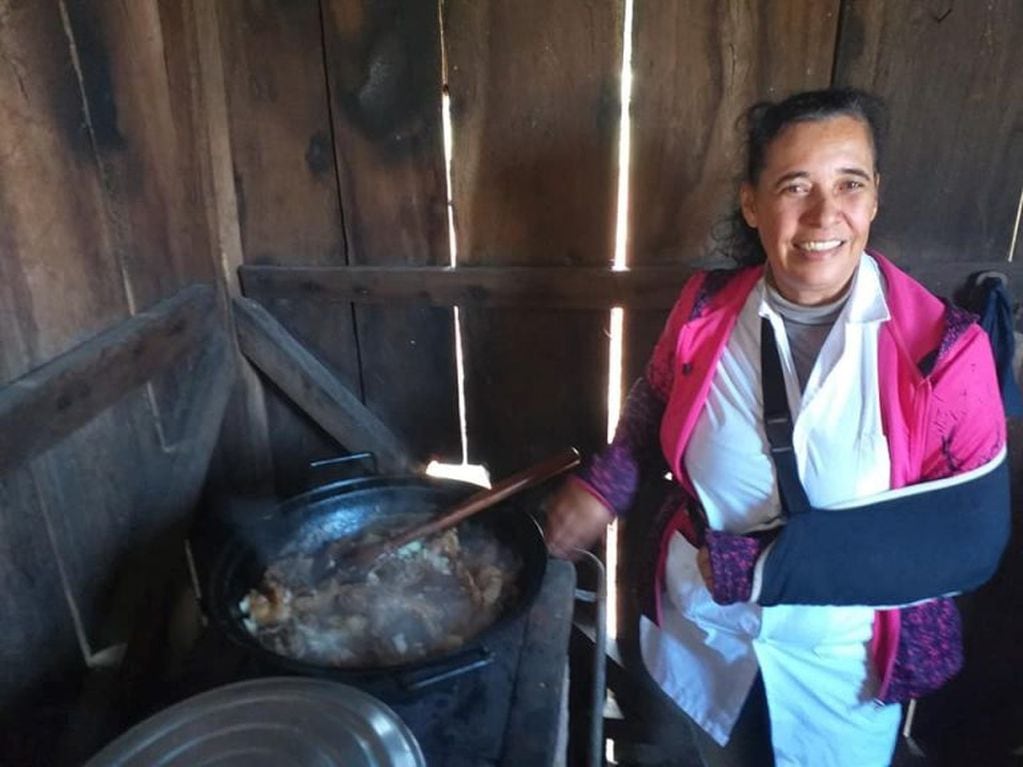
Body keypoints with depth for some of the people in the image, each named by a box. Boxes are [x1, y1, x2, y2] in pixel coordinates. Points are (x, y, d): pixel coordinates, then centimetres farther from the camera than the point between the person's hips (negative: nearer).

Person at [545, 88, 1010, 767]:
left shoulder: (943, 348, -21)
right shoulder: (705, 309, -13)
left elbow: (971, 539, -22)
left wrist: (763, 565, -27)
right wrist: (603, 487, -13)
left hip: (845, 667, -2)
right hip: (700, 634, 3)